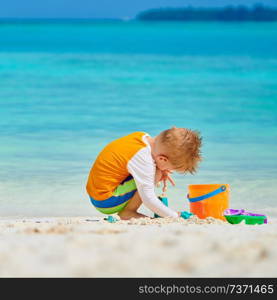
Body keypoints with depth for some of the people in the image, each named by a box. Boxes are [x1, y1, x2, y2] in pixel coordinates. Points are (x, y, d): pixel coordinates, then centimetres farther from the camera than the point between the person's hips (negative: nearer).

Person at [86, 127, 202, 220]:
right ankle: (128, 212, -7)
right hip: (106, 202, -9)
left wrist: (162, 172, 4)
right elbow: (148, 199, -24)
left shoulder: (143, 136, -1)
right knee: (155, 175, -17)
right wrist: (175, 215, -15)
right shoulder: (144, 160, -25)